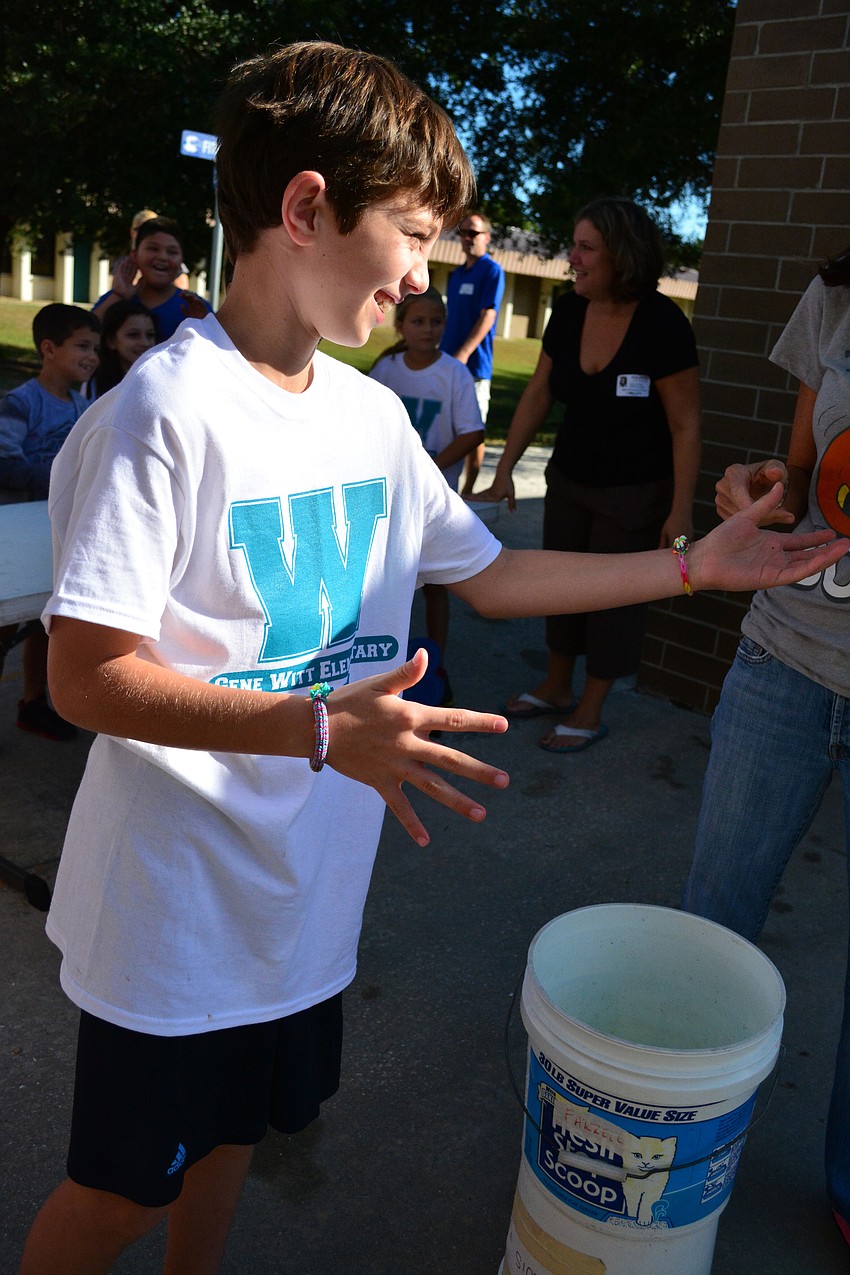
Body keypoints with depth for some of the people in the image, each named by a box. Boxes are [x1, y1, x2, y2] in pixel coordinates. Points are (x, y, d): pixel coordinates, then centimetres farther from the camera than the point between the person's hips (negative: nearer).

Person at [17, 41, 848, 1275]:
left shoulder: (372, 414, 1)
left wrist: (692, 567, 7)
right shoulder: (168, 411, -22)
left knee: (231, 1130, 26)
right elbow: (85, 676, -22)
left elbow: (489, 573, 9)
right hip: (173, 908, -6)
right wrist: (318, 729, -33)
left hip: (301, 886, 7)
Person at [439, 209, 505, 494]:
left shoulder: (492, 271, -5)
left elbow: (488, 316, -15)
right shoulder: (457, 273, 17)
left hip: (473, 363, -8)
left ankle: (468, 490, 3)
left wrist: (463, 353, -23)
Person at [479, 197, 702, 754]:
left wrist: (681, 511, -20)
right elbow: (538, 394, 2)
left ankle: (590, 713, 22)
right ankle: (556, 688, 36)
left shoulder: (662, 323, -22)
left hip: (635, 492, -6)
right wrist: (505, 471, 3)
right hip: (569, 478, 6)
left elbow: (686, 425, -19)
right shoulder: (568, 311, -7)